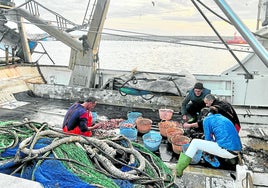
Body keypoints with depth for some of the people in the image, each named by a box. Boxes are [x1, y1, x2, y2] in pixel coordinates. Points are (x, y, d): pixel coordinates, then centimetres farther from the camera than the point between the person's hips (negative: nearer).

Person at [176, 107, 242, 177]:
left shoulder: (207, 119, 4)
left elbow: (208, 139, 6)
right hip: (237, 151, 8)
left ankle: (180, 169, 0)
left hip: (227, 151, -8)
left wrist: (206, 150, 26)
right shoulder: (223, 118, 24)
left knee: (195, 142, 1)